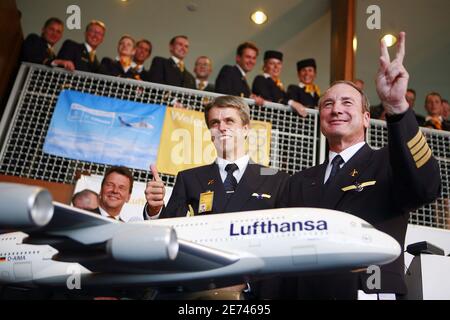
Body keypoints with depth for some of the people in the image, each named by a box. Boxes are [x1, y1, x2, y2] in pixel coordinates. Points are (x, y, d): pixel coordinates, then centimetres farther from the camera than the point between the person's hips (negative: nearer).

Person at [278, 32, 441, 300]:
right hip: (306, 293, 4)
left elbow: (425, 188, -24)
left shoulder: (389, 164, -2)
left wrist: (397, 106, -33)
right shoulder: (301, 182, 11)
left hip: (372, 293, -3)